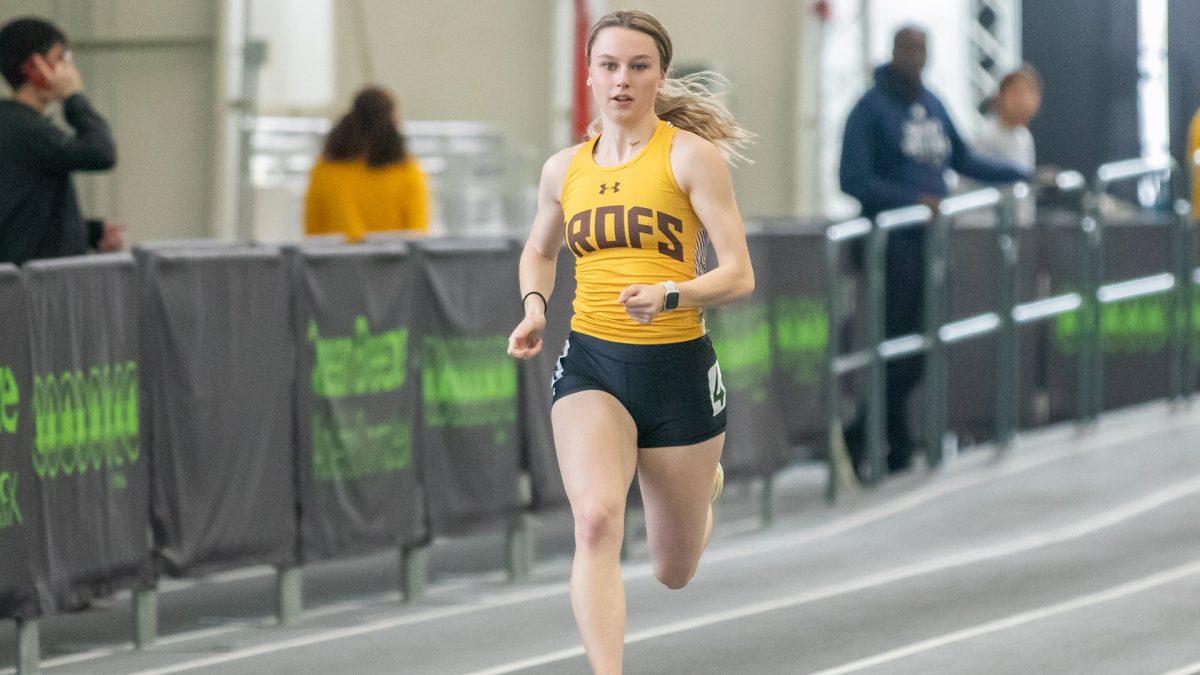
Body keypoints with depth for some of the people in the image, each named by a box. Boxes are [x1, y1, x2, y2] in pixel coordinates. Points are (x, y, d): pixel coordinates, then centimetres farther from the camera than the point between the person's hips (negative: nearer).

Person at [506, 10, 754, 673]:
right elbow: (538, 252, 27)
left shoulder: (691, 154, -6)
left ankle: (705, 481, 50)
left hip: (678, 366, -2)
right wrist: (534, 307, 7)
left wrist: (669, 296, -28)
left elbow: (738, 275, -10)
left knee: (675, 573, 14)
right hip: (591, 364, 2)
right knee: (595, 520, -28)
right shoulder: (564, 169, 7)